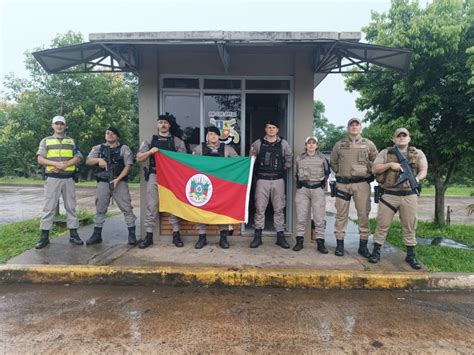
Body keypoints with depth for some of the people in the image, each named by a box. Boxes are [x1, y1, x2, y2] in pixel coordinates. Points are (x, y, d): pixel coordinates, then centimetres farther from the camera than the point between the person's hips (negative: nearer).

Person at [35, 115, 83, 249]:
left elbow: (78, 158, 2)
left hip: (68, 178, 1)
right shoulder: (45, 141, 8)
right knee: (49, 207, 0)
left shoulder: (71, 141, 12)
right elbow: (40, 159, -2)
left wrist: (65, 165, -14)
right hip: (52, 178, -1)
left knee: (71, 207, 4)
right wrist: (56, 163, -17)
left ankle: (73, 235, 9)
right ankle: (44, 236, 6)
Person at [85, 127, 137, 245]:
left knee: (126, 208, -5)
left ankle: (132, 234, 1)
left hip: (120, 182, -3)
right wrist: (99, 160, -16)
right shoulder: (98, 148, 13)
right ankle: (97, 235, 18)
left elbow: (128, 166, -5)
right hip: (103, 182, 3)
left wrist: (118, 179, -16)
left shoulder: (124, 148, 3)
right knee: (100, 209, 9)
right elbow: (88, 161, 5)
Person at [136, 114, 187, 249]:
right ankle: (149, 236, 7)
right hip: (154, 176, 1)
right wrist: (150, 152, -8)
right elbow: (139, 158, 8)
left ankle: (176, 234, 9)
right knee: (151, 206, 1)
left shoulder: (177, 141, 8)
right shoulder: (150, 140, 12)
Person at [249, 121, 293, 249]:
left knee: (279, 208, 6)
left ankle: (280, 236, 15)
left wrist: (283, 171, 8)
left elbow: (289, 159, 13)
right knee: (260, 208, 2)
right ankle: (257, 236, 10)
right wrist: (258, 172, 5)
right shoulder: (258, 143, 2)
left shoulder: (283, 144, 4)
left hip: (278, 180, 1)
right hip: (262, 180, 0)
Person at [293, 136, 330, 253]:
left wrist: (323, 184, 8)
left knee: (319, 218, 0)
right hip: (303, 189, 1)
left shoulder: (322, 158, 3)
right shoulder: (299, 158, 4)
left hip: (318, 189, 0)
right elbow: (296, 173, 17)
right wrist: (298, 184, 9)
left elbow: (327, 172, 15)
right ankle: (299, 241, 10)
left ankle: (320, 243, 8)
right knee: (301, 217, 1)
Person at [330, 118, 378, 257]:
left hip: (362, 184, 0)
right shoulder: (339, 144, 8)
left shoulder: (368, 144, 7)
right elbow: (333, 162, 17)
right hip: (342, 183, 0)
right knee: (341, 214, 2)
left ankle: (363, 245, 13)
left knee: (363, 214, 2)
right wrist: (340, 173, 10)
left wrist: (369, 173, 8)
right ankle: (340, 244, 11)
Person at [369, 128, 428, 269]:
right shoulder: (385, 153, 6)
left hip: (409, 195, 2)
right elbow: (374, 169, 0)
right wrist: (390, 164, -13)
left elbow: (424, 170, 3)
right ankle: (376, 251, 13)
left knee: (410, 226, 8)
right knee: (382, 224, 3)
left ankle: (410, 255, 20)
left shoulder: (418, 153, 10)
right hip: (389, 195, -1)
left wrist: (417, 178, -18)